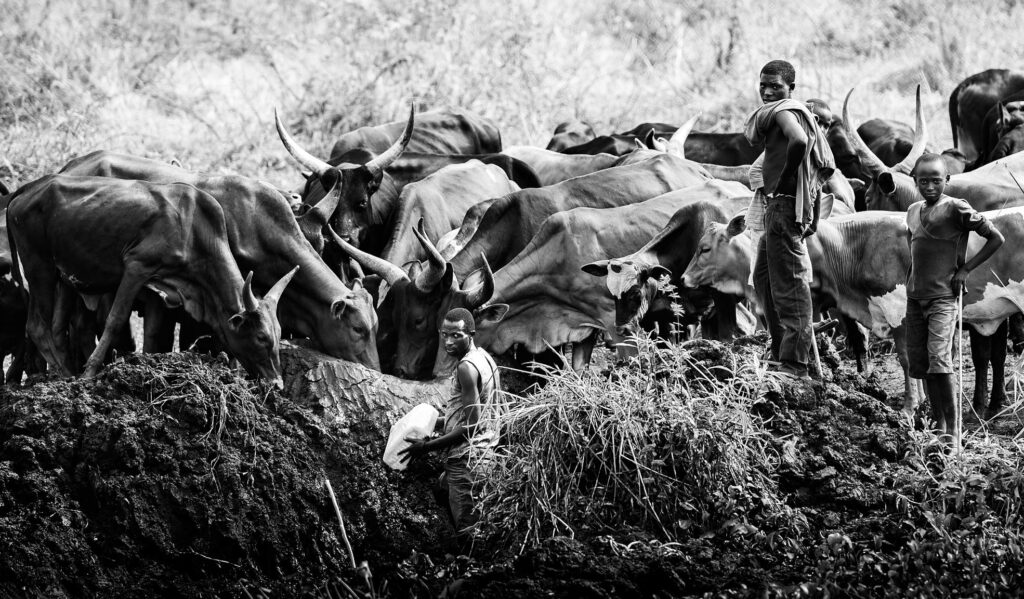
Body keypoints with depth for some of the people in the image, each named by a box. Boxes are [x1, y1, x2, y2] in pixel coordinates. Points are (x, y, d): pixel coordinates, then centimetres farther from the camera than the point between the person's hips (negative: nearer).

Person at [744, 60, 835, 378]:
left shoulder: (783, 111, -11)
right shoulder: (801, 113, 19)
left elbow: (798, 141, -33)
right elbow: (827, 165, 24)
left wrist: (785, 176, -20)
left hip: (784, 203, -11)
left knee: (788, 283, -11)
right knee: (763, 278, 19)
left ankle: (794, 361, -12)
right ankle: (782, 350, 23)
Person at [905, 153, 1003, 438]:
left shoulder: (956, 209, -8)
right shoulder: (913, 211, 11)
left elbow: (996, 238, -6)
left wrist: (965, 269, -7)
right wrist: (912, 280, 16)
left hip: (943, 295, -7)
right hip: (915, 296, 7)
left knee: (939, 358, -18)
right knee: (918, 361, 6)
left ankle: (951, 427, -13)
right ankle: (938, 422, 14)